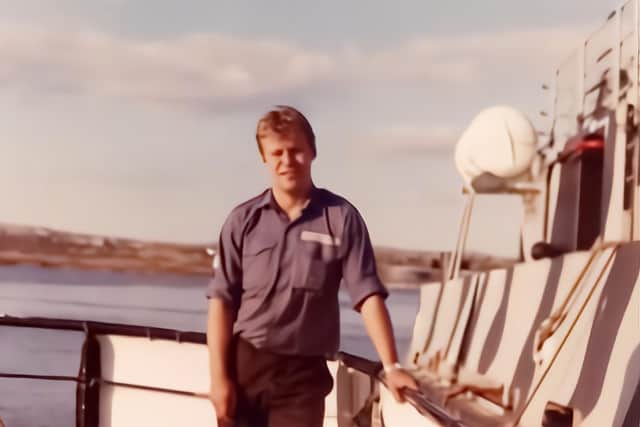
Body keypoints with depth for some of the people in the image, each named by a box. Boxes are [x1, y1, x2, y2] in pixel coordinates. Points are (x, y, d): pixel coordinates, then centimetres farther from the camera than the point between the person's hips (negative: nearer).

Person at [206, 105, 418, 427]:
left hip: (304, 373, -1)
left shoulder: (341, 218, -3)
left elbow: (368, 296, -8)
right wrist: (219, 376, -7)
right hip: (244, 364, 1)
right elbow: (221, 301, 0)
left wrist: (391, 366, -17)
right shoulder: (243, 220, 1)